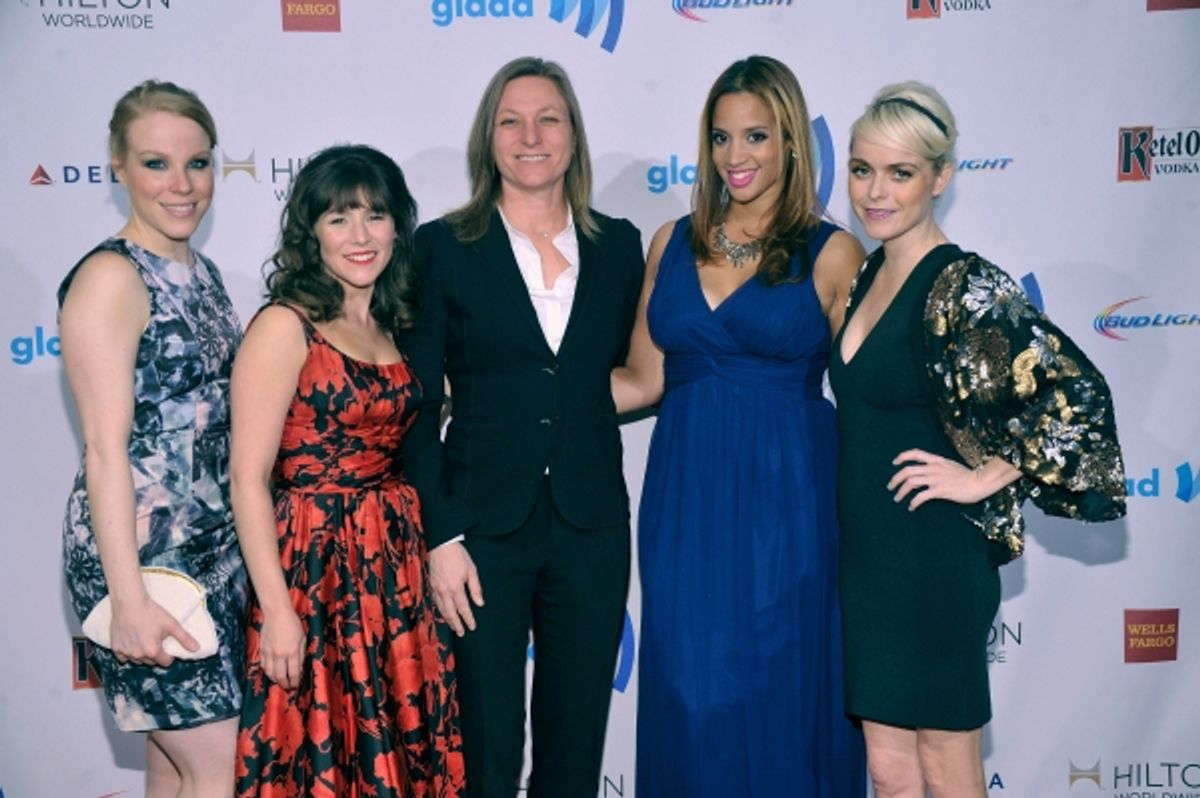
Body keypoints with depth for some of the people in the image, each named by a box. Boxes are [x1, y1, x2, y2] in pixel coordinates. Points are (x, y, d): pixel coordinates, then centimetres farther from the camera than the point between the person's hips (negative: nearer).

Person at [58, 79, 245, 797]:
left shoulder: (202, 273, 11)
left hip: (216, 549, 7)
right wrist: (128, 599, -20)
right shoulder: (110, 278, -12)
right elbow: (106, 448, -17)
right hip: (145, 554, -7)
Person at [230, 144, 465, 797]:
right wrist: (277, 610, -17)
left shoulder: (391, 327, 11)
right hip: (317, 566, -6)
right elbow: (249, 477, -13)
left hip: (395, 562, 6)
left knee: (397, 741, 13)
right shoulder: (285, 326, -9)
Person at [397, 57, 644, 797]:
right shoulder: (444, 246, -1)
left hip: (591, 527, 3)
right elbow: (416, 406, -4)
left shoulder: (618, 244, 7)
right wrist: (440, 536, -9)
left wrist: (585, 393, -2)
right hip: (484, 527, -2)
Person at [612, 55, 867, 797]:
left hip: (786, 499, -3)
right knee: (691, 695, 10)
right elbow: (643, 380, 7)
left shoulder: (833, 254, -3)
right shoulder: (674, 242, 7)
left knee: (781, 694, 8)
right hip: (686, 499, 3)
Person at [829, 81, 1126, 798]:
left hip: (931, 561, -7)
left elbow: (1079, 392, -24)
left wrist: (985, 475, -16)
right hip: (865, 556, 7)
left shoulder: (963, 287, -16)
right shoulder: (868, 273, 8)